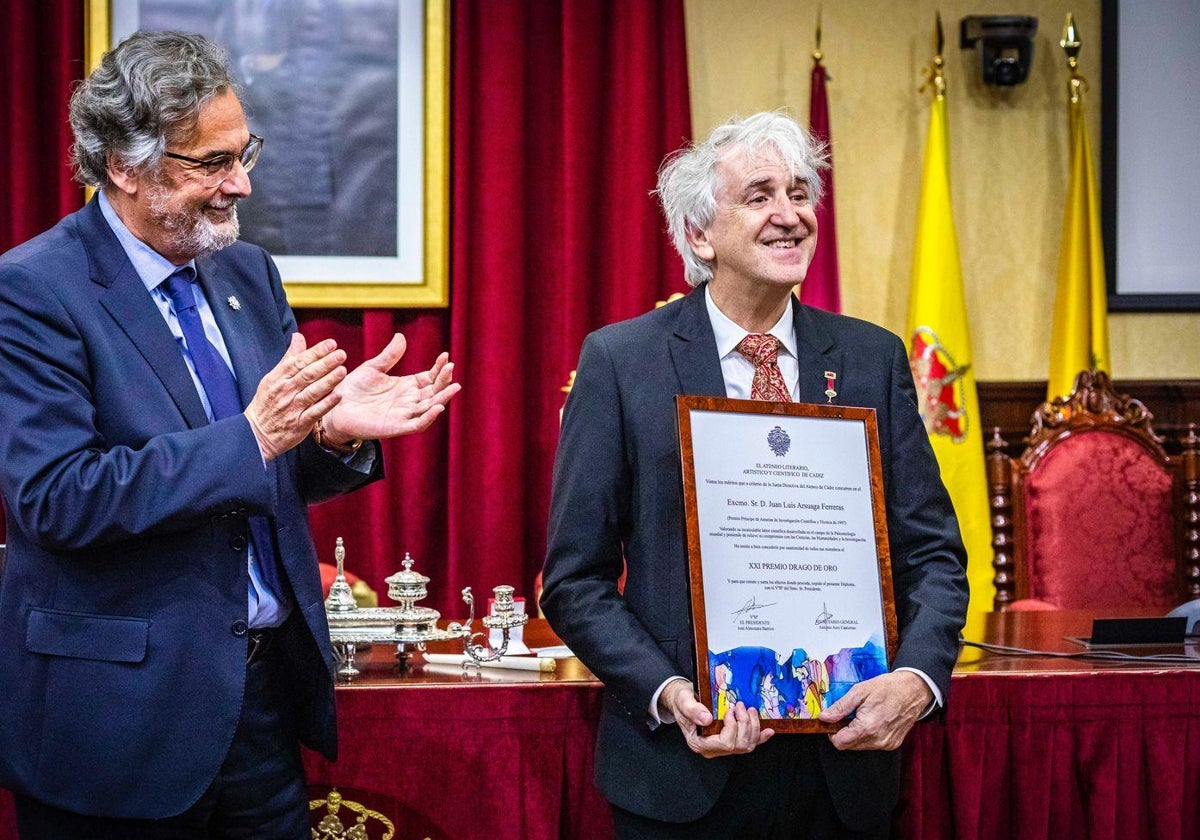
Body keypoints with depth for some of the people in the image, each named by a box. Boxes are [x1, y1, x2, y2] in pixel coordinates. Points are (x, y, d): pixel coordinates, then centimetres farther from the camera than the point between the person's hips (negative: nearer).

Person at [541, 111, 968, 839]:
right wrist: (669, 695, -18)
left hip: (844, 770, 3)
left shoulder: (874, 359, 5)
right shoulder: (621, 361, -3)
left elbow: (932, 552, 4)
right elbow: (575, 579, -3)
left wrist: (916, 678, -15)